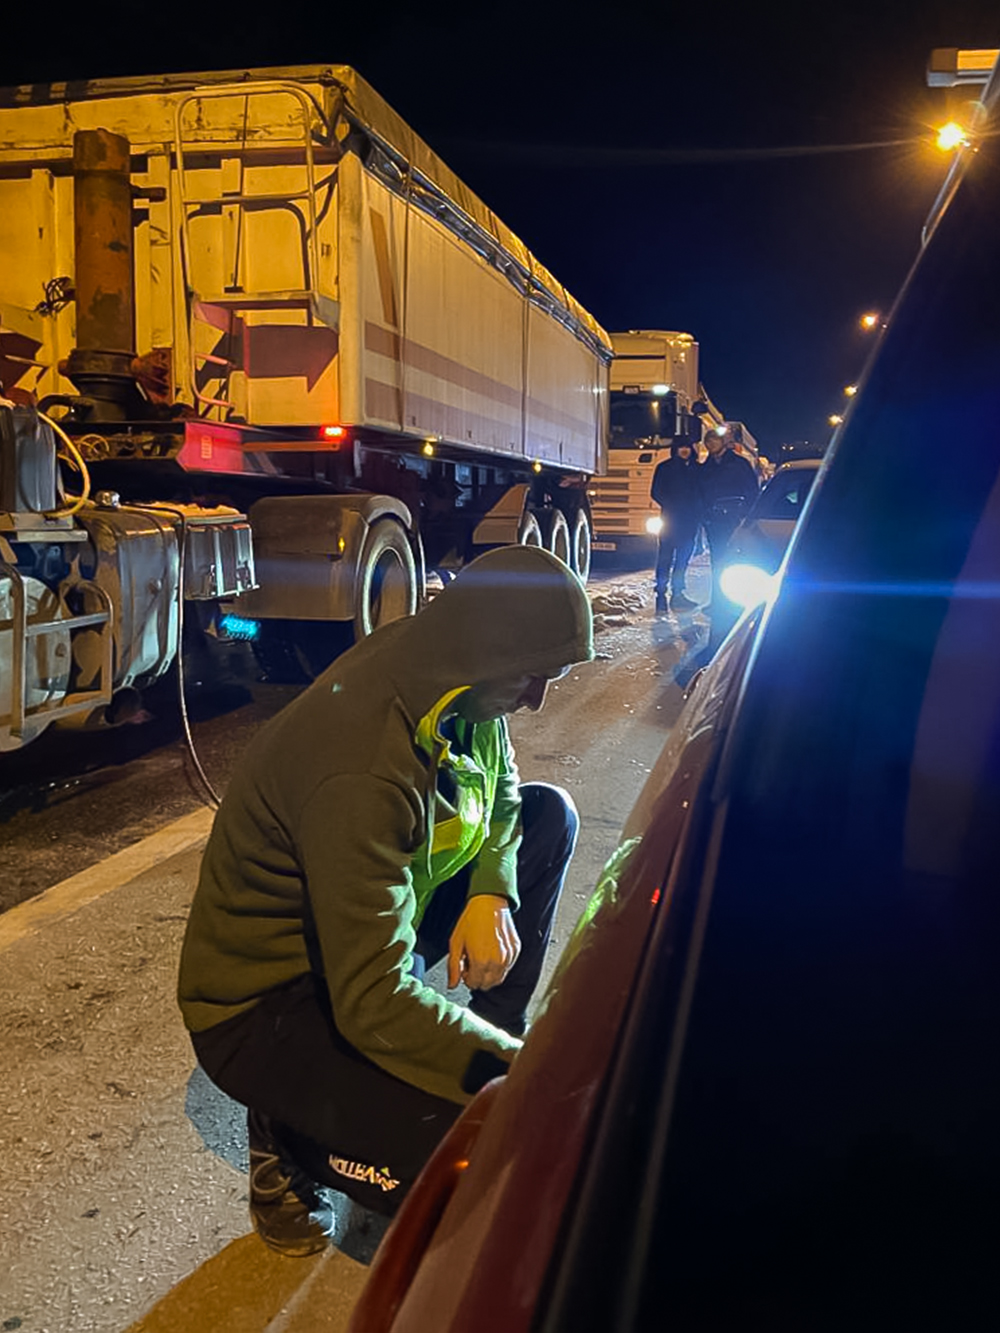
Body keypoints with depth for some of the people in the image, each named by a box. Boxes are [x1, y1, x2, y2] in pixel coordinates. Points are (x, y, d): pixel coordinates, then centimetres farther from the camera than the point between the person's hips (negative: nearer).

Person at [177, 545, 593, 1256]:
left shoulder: (457, 685, -10)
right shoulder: (363, 775, -36)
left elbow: (499, 789, 11)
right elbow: (374, 1005, -34)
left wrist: (493, 893, -8)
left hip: (378, 927, 9)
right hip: (261, 1008, -8)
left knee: (549, 815, 2)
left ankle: (499, 1029, 12)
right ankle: (290, 1132, 1)